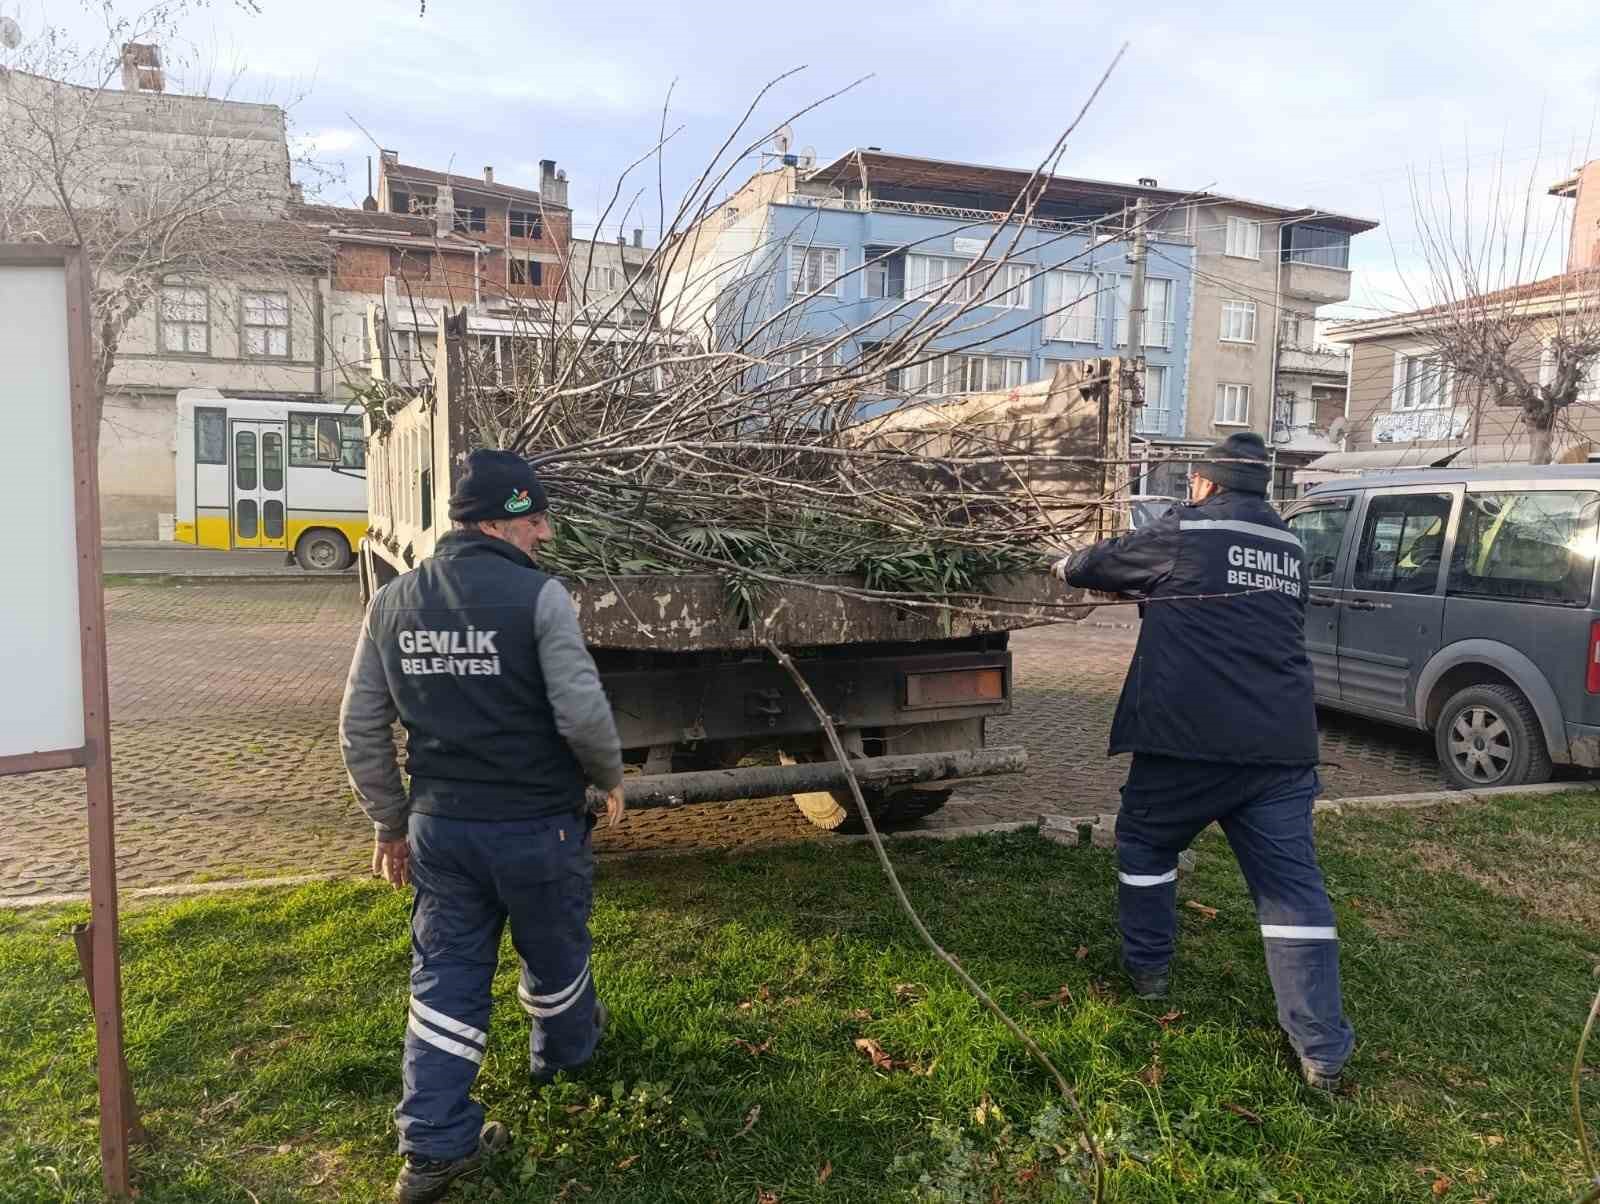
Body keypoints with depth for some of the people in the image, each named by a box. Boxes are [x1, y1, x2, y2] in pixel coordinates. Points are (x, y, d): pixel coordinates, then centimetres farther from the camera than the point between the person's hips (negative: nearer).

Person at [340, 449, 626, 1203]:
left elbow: (361, 730, 5)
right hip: (536, 826, -4)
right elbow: (582, 714, -20)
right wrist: (611, 778, 0)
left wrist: (390, 823, 15)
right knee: (553, 955, 22)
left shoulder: (393, 603, 1)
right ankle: (564, 1050, 48)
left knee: (445, 978, 15)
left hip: (440, 825, 4)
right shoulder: (538, 596, -17)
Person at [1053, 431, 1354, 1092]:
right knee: (1293, 886, 5)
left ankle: (1149, 968, 31)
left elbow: (1098, 564, 13)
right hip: (1282, 744, 5)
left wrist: (1067, 566, 35)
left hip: (1189, 740, -4)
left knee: (1146, 842, 20)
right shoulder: (1288, 547, 16)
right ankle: (1323, 1051, 5)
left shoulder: (1183, 532, -2)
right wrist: (1148, 588, 39)